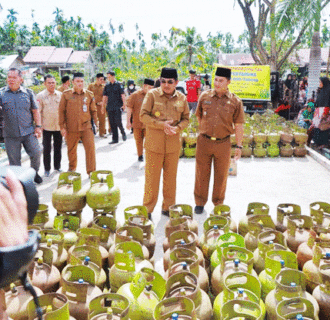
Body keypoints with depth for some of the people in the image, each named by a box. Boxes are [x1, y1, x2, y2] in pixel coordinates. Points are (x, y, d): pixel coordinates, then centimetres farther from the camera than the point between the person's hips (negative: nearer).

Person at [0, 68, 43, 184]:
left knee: (36, 153, -4)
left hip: (28, 132, 1)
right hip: (10, 134, 0)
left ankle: (34, 173, 23)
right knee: (14, 161, 6)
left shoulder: (28, 93, 6)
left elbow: (35, 110, 9)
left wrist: (38, 126, 3)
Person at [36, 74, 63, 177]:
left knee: (58, 148, 12)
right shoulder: (40, 96, -3)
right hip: (46, 127, -2)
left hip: (59, 126, 2)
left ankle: (57, 166, 27)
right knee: (46, 149, 3)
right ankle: (47, 169, 16)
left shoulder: (60, 95, 4)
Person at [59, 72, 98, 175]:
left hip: (86, 127, 0)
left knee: (90, 148, -8)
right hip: (71, 128, 0)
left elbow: (93, 110, 13)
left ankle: (91, 172, 4)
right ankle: (72, 168, 37)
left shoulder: (89, 94, 6)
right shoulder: (66, 94, 1)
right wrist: (62, 127, 1)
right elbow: (61, 111, 3)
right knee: (71, 150, 13)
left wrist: (96, 122, 7)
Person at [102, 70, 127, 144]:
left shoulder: (118, 85, 0)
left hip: (118, 107, -4)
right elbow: (105, 97, 14)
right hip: (110, 107, 4)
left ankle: (123, 133, 16)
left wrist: (124, 104, -11)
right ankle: (115, 139, 11)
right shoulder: (107, 86, 11)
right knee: (112, 123, 4)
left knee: (118, 121, -11)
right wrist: (103, 106, 11)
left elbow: (122, 95, -3)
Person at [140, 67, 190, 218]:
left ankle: (168, 207, 29)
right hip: (154, 144, -3)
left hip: (174, 144, 3)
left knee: (170, 177, 13)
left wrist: (177, 128, -11)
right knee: (152, 178, 3)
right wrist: (162, 125, -18)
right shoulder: (152, 94, -4)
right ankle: (147, 209, 18)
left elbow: (186, 118, 11)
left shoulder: (181, 98, 6)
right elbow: (143, 115, -7)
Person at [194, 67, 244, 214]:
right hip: (204, 142, 1)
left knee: (221, 175, 11)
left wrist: (239, 146, 0)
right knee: (202, 174, 8)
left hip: (223, 143, -1)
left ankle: (218, 203, 29)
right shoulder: (204, 96, 1)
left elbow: (238, 125, 1)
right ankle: (200, 203, 23)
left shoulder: (235, 101, -2)